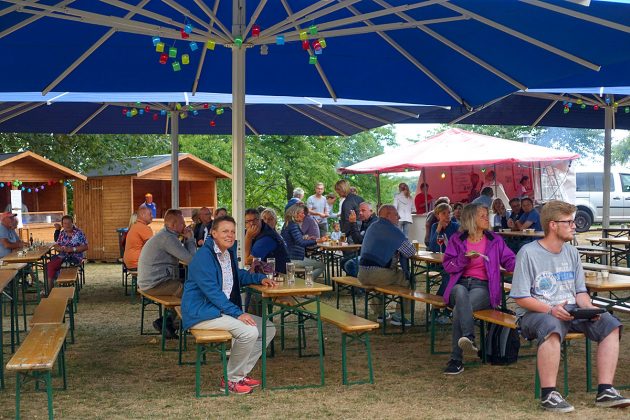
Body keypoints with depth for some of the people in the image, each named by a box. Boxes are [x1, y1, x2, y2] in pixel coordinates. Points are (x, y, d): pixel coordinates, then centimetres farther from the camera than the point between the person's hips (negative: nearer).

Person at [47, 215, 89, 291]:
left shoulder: (79, 233, -3)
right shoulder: (62, 233, 13)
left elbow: (85, 247, -7)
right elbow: (56, 247, 14)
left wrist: (73, 249, -18)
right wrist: (62, 248, -10)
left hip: (75, 257, -5)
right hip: (62, 256, 5)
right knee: (50, 264, -20)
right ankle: (49, 288, -17)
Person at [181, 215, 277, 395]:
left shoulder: (229, 251, 12)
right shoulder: (203, 256, -17)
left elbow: (238, 275, 29)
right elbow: (212, 291, -24)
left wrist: (260, 278, 10)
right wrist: (237, 313, -28)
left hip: (224, 310, 10)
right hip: (202, 312, -10)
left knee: (268, 328, 4)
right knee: (249, 331, -28)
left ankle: (241, 373, 7)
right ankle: (231, 380, -9)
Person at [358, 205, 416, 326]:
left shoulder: (372, 226, 18)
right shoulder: (391, 229, -8)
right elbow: (410, 252, -6)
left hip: (362, 274, 9)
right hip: (377, 273, -9)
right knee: (408, 279, 6)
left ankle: (380, 314, 37)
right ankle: (398, 316, 7)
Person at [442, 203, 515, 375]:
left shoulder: (495, 240, 16)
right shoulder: (457, 240, 15)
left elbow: (510, 261, 9)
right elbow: (447, 265, 6)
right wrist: (465, 258, -10)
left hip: (483, 286, 0)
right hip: (460, 284, 1)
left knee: (459, 309, -33)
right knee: (461, 293, -40)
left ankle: (456, 359, -37)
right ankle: (469, 339, -55)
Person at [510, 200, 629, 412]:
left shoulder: (571, 252, 13)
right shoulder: (528, 253, -7)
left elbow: (580, 291, 15)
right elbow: (520, 298, -10)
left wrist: (588, 307, -7)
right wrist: (551, 310, -22)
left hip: (571, 311, 7)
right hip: (535, 312, -7)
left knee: (610, 324, -14)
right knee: (551, 327, -39)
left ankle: (605, 391, -14)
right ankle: (548, 394, -29)